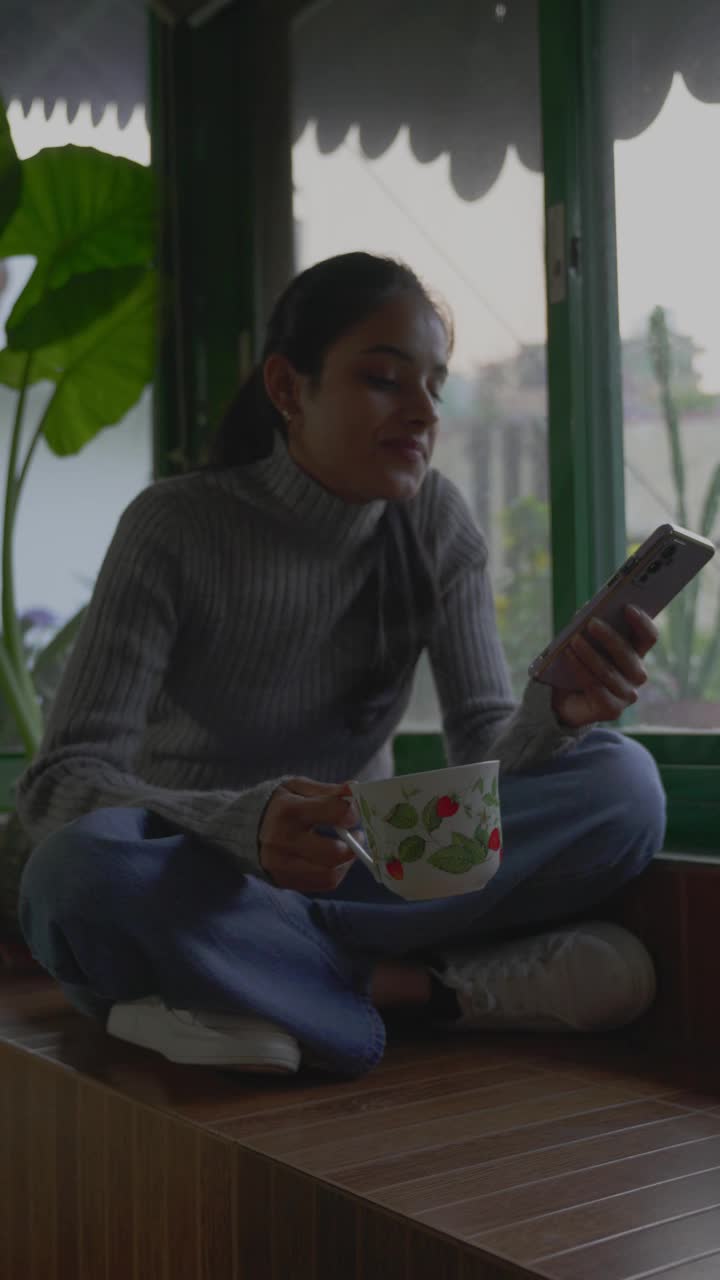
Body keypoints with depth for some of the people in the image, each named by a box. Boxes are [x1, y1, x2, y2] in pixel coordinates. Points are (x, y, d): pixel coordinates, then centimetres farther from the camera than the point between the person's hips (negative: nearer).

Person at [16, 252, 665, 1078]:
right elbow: (59, 786, -21)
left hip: (356, 869, 3)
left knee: (622, 783, -19)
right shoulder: (176, 528, -14)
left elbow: (484, 749, -6)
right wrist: (247, 825, -41)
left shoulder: (436, 523, -2)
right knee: (80, 871, -39)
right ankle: (426, 987, -23)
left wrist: (559, 712, -31)